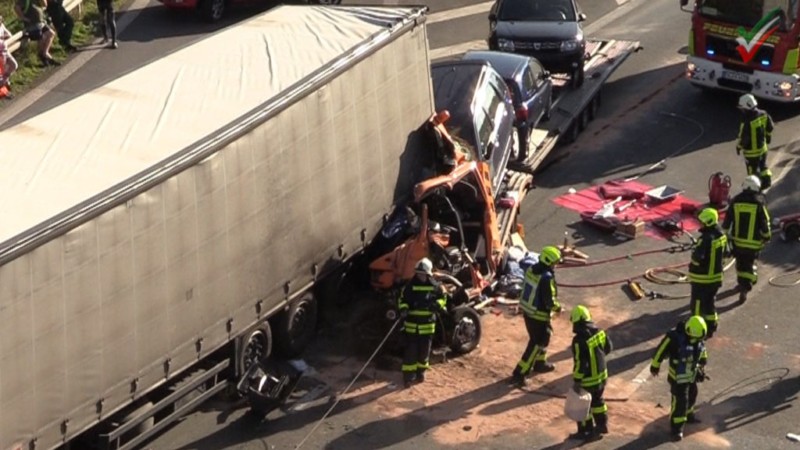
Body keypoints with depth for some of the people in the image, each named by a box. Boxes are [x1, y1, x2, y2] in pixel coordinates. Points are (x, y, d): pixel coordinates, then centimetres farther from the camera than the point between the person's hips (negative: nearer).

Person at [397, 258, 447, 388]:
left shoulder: (435, 286, -1)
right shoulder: (410, 286, -5)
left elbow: (443, 298, 10)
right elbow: (402, 300, 1)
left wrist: (437, 305, -11)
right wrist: (403, 309, -19)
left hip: (428, 323, 2)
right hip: (412, 323, -2)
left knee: (424, 349, 11)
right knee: (411, 349, -3)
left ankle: (421, 371, 30)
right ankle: (408, 374, 4)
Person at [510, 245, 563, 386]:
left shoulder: (531, 269, -1)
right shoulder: (547, 278, -27)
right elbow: (549, 301, -23)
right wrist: (557, 308, -2)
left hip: (527, 310, 9)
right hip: (539, 315, -9)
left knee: (544, 336, 28)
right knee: (536, 344, 2)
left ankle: (540, 363, 44)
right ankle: (519, 374, 1)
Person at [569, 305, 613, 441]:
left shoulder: (579, 340, -29)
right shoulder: (600, 332, -7)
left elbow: (580, 363, -27)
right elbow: (609, 348, 7)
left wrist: (576, 381, -17)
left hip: (588, 380, -7)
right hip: (602, 375, 7)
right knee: (597, 400, 27)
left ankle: (587, 431, 24)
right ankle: (602, 425, 41)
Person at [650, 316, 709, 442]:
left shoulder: (698, 338, -10)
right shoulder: (674, 337, -30)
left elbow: (702, 351, 12)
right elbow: (660, 351, -18)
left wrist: (702, 368, 16)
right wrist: (655, 366, -7)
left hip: (692, 374, 7)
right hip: (678, 376, -7)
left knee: (692, 396, 26)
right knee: (680, 401, -7)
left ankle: (688, 415, 51)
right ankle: (676, 428, 5)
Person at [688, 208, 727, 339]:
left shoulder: (706, 238, -27)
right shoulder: (722, 235, 1)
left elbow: (698, 258, -31)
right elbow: (725, 252, 14)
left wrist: (694, 253, -10)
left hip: (702, 278, -8)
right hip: (716, 276, 8)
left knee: (697, 304, 3)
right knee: (709, 301, 22)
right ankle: (711, 325, 32)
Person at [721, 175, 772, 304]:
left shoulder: (735, 201, -2)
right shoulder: (759, 203, -10)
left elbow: (727, 220, 3)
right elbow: (764, 223, -6)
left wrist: (725, 234, 13)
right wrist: (767, 236, 8)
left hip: (737, 240, 2)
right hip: (753, 242, -2)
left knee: (741, 263, 20)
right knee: (749, 264, 4)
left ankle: (742, 283, 34)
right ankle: (744, 288, -8)